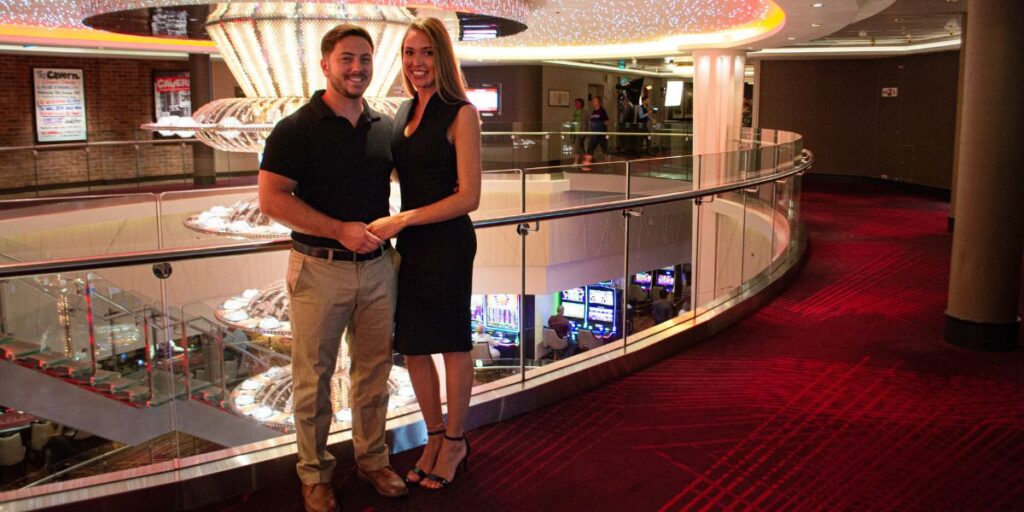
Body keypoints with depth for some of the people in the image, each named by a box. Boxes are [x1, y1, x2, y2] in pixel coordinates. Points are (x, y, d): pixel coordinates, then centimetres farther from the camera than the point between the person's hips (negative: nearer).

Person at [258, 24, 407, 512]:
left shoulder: (383, 127, 7)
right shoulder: (296, 128, -8)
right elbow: (272, 199, -14)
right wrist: (340, 230, -20)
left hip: (377, 266, 5)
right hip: (319, 270, -4)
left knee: (374, 371, 14)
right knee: (313, 378, 6)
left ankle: (372, 457, 31)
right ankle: (314, 472, 23)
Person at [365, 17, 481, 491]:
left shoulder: (461, 114, -10)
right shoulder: (404, 112, 11)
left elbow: (468, 197, -15)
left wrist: (401, 220, -17)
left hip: (447, 242, -7)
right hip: (410, 243, 7)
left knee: (452, 342, 8)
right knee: (412, 345, 12)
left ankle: (454, 441, 27)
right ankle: (435, 437, 32)